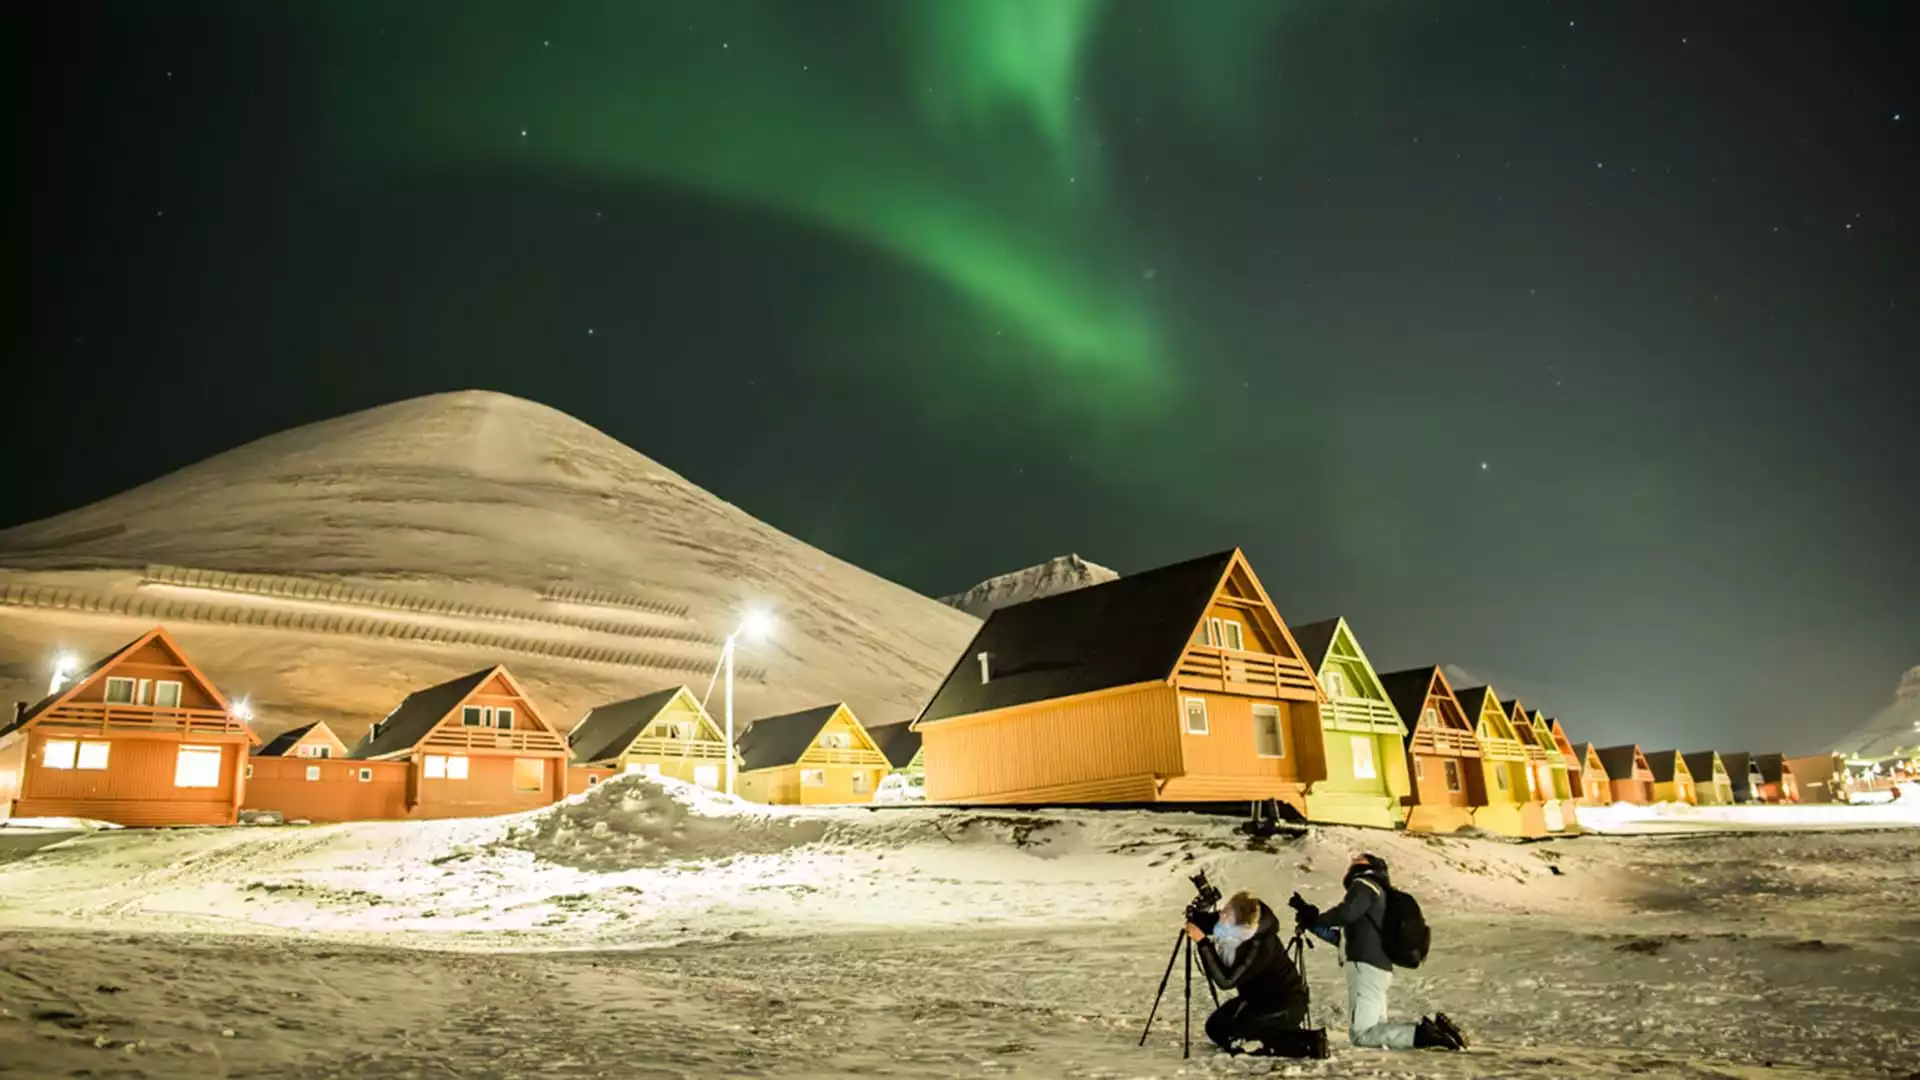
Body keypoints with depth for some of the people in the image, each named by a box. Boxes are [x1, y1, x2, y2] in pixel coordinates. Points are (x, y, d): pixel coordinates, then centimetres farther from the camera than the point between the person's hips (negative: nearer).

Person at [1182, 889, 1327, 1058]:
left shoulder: (1261, 946, -34)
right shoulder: (1238, 932, -14)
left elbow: (1226, 981, -34)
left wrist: (1203, 942, -36)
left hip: (1286, 1005, -8)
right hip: (1259, 997, 8)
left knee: (1232, 1039, -19)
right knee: (1215, 1027, 0)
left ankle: (1308, 1043, -8)